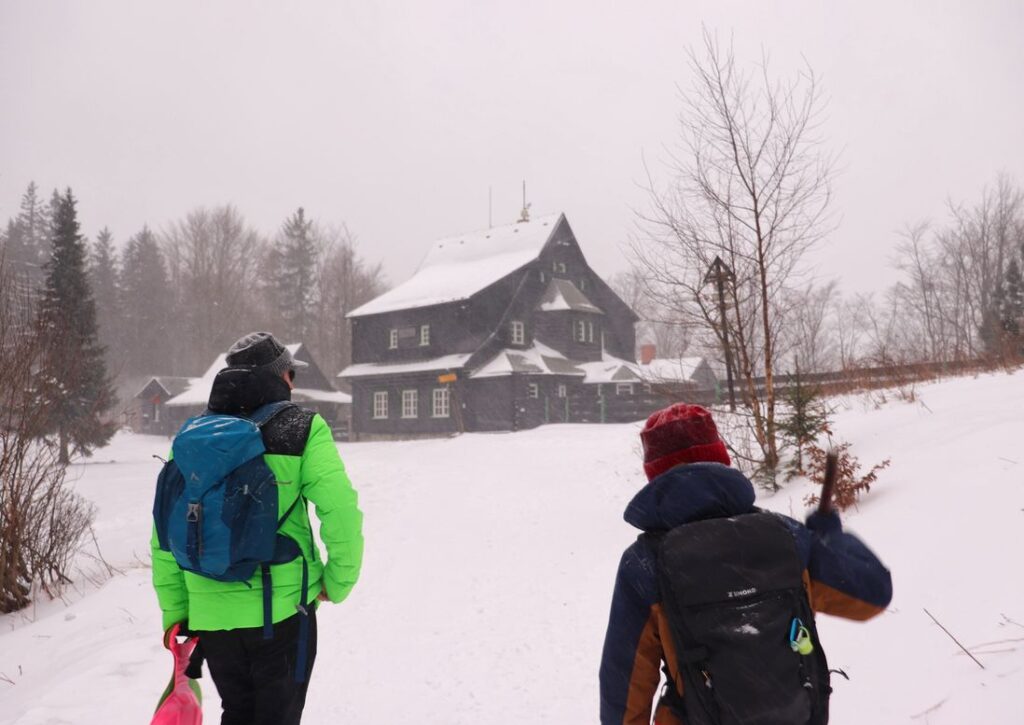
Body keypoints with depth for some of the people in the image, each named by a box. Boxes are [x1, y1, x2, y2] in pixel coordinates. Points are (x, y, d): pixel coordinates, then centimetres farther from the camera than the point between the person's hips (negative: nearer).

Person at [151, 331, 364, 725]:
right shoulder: (302, 428, -5)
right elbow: (342, 512, -14)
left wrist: (175, 612, 14)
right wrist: (338, 584, -1)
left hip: (210, 614, 4)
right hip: (282, 608, -4)